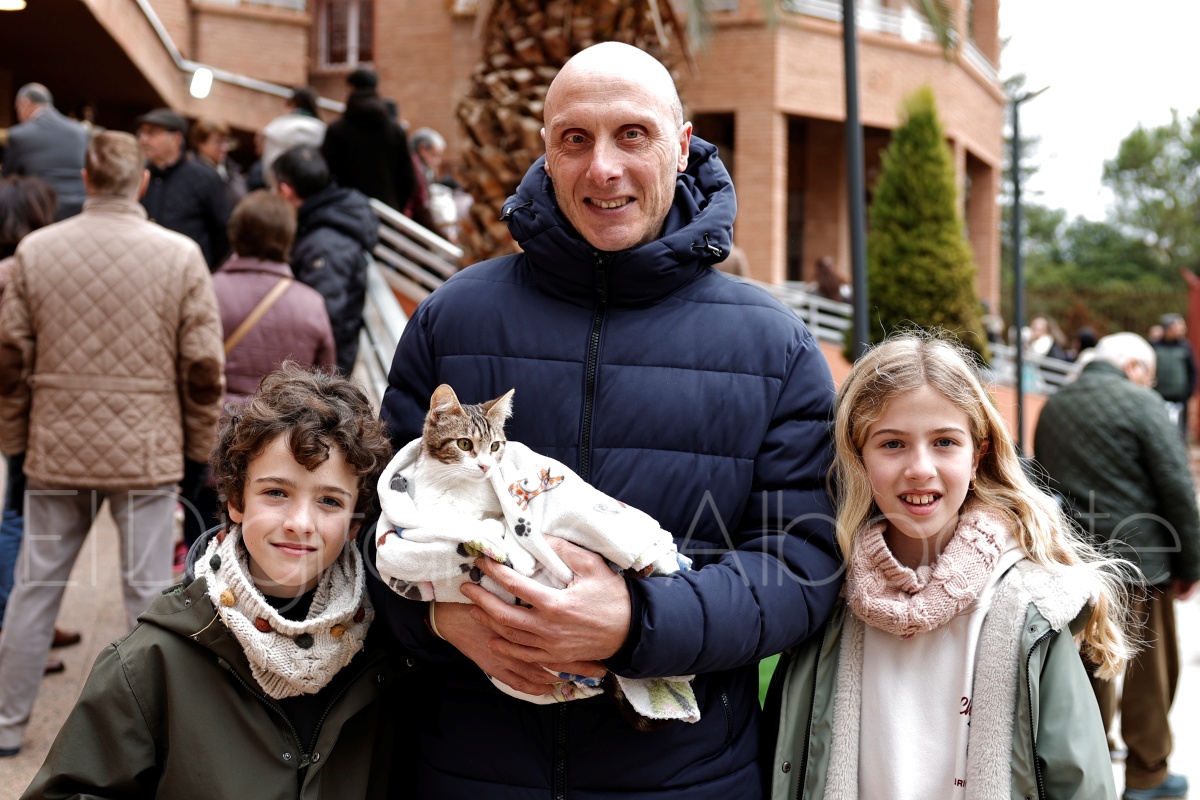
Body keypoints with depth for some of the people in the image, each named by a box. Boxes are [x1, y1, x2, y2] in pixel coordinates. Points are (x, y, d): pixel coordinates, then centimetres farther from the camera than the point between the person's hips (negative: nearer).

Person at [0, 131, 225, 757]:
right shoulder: (180, 255, -6)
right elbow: (202, 365, -5)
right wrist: (199, 447, 6)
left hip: (57, 449, 2)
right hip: (146, 450, -2)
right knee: (149, 591, 6)